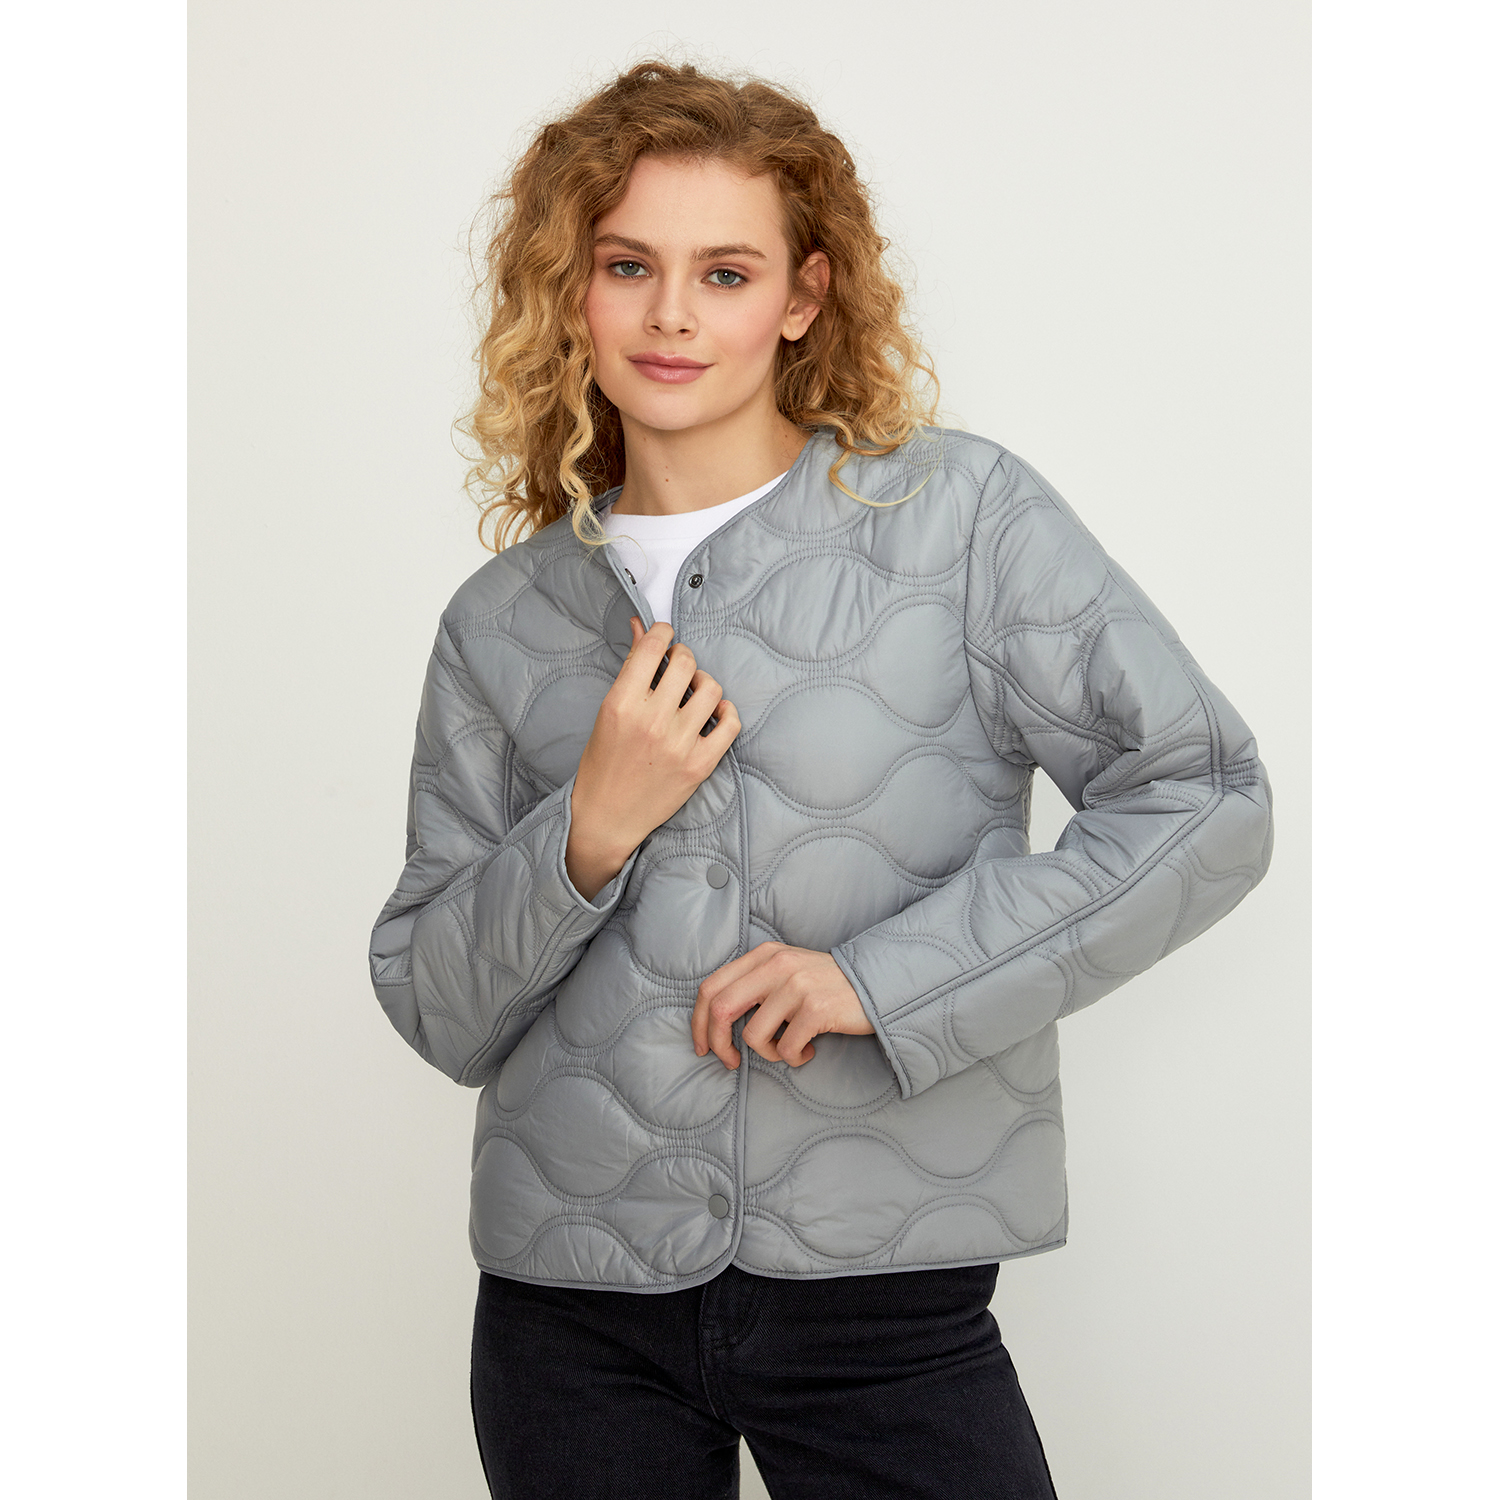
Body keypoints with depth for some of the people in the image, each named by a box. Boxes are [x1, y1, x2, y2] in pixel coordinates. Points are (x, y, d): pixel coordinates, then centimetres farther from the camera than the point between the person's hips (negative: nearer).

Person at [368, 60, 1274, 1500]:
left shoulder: (961, 513, -3)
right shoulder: (501, 622, 6)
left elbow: (1205, 800, -8)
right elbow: (434, 1013, 7)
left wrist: (886, 974, -15)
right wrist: (590, 833, -11)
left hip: (879, 1293, -2)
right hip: (573, 1306, 3)